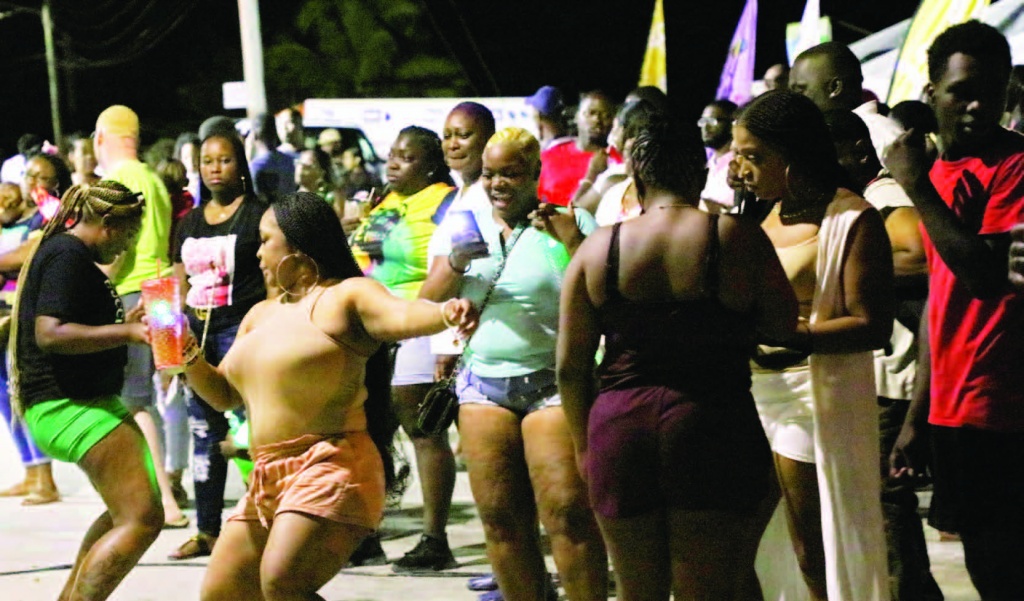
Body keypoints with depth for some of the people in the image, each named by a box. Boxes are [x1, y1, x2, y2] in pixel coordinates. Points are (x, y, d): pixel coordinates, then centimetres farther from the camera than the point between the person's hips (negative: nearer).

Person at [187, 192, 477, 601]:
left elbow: (401, 316, -25)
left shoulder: (346, 296, -5)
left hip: (331, 472, -9)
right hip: (268, 479, 9)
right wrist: (186, 353, 8)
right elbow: (224, 394, 26)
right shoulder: (261, 315, 20)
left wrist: (446, 313, -47)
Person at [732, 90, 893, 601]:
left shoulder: (851, 220, -10)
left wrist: (794, 339, -27)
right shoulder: (765, 216, 13)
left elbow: (873, 325, -16)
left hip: (815, 399, -7)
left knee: (817, 560, 0)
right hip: (753, 391, 7)